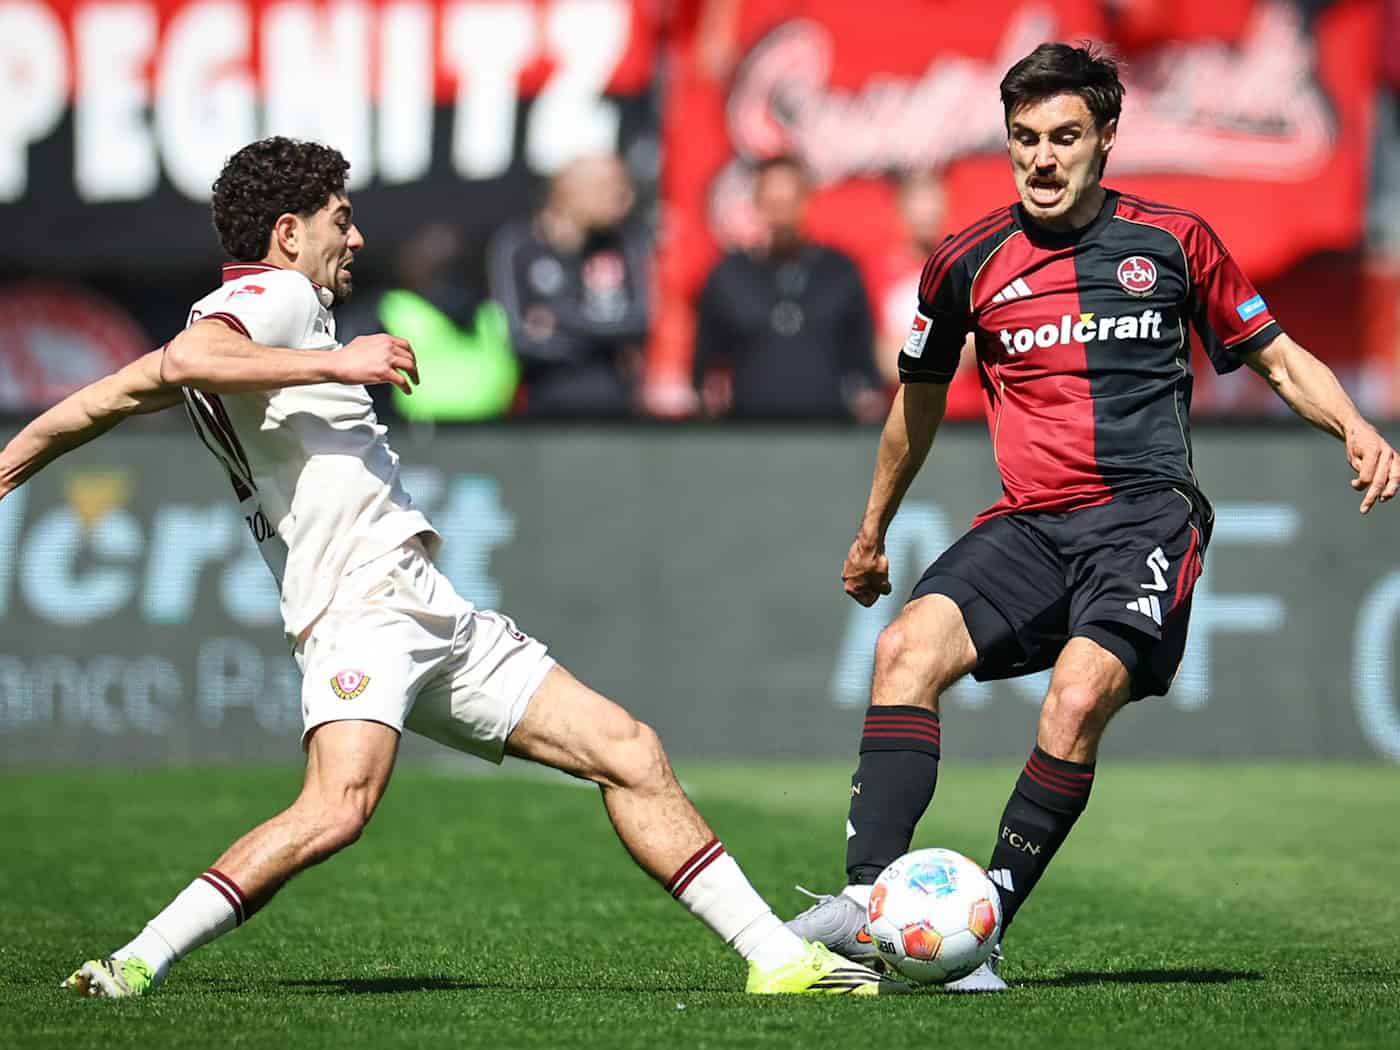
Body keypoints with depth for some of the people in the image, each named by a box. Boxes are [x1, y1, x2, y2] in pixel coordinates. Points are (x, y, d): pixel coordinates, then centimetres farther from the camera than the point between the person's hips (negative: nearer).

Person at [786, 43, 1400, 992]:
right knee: (908, 647, -24)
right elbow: (920, 394, 27)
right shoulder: (969, 264, 10)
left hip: (1147, 513, -3)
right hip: (1029, 523, 3)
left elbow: (1276, 357, 16)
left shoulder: (1171, 241, 6)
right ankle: (870, 897, -31)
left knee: (1078, 698, -27)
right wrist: (873, 533, 36)